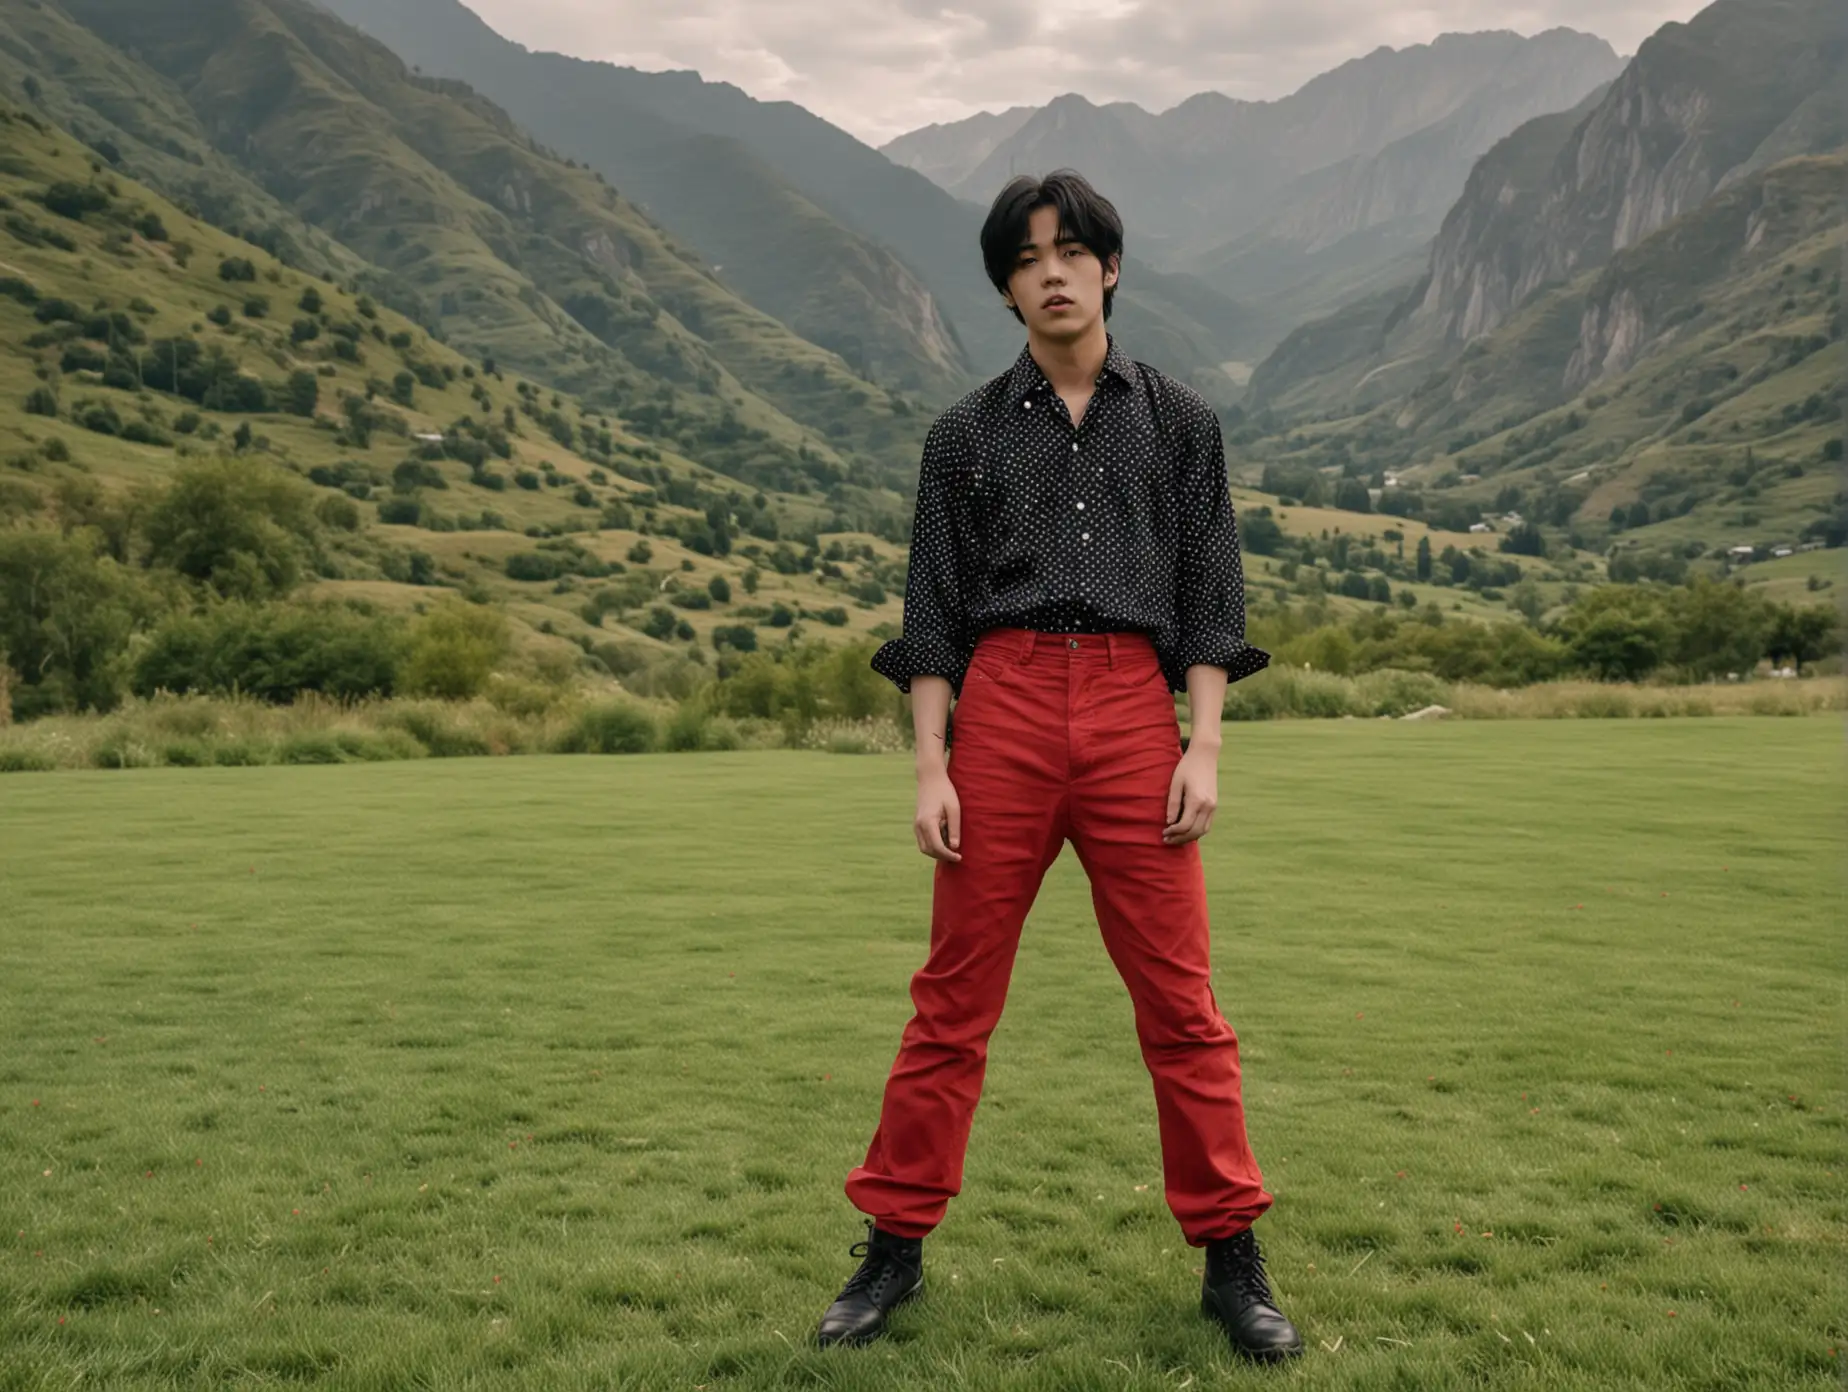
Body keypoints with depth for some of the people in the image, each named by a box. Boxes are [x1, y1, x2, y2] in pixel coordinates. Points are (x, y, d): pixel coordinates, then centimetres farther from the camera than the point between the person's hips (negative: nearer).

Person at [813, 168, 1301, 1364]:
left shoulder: (1178, 420, 12)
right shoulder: (967, 434, 11)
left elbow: (1211, 595, 8)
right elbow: (934, 609, 7)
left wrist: (1204, 748, -2)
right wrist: (930, 766, -2)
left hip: (1135, 709, 0)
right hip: (1002, 707, 0)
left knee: (1180, 999, 1)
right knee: (956, 995, 3)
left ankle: (1231, 1261, 14)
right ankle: (896, 1248, 15)